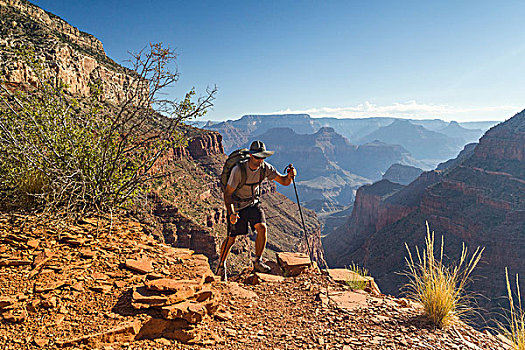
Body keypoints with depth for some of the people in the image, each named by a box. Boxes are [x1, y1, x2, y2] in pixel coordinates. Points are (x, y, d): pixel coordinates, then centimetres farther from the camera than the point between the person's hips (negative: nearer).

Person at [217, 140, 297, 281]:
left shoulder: (265, 168, -15)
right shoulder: (239, 169, -28)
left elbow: (284, 181, -11)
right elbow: (227, 193, -22)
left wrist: (290, 176, -35)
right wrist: (231, 213, -33)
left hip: (253, 203, 4)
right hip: (236, 205, -3)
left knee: (262, 228, -17)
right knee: (231, 238, 0)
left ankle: (257, 262, 3)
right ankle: (221, 265, 25)